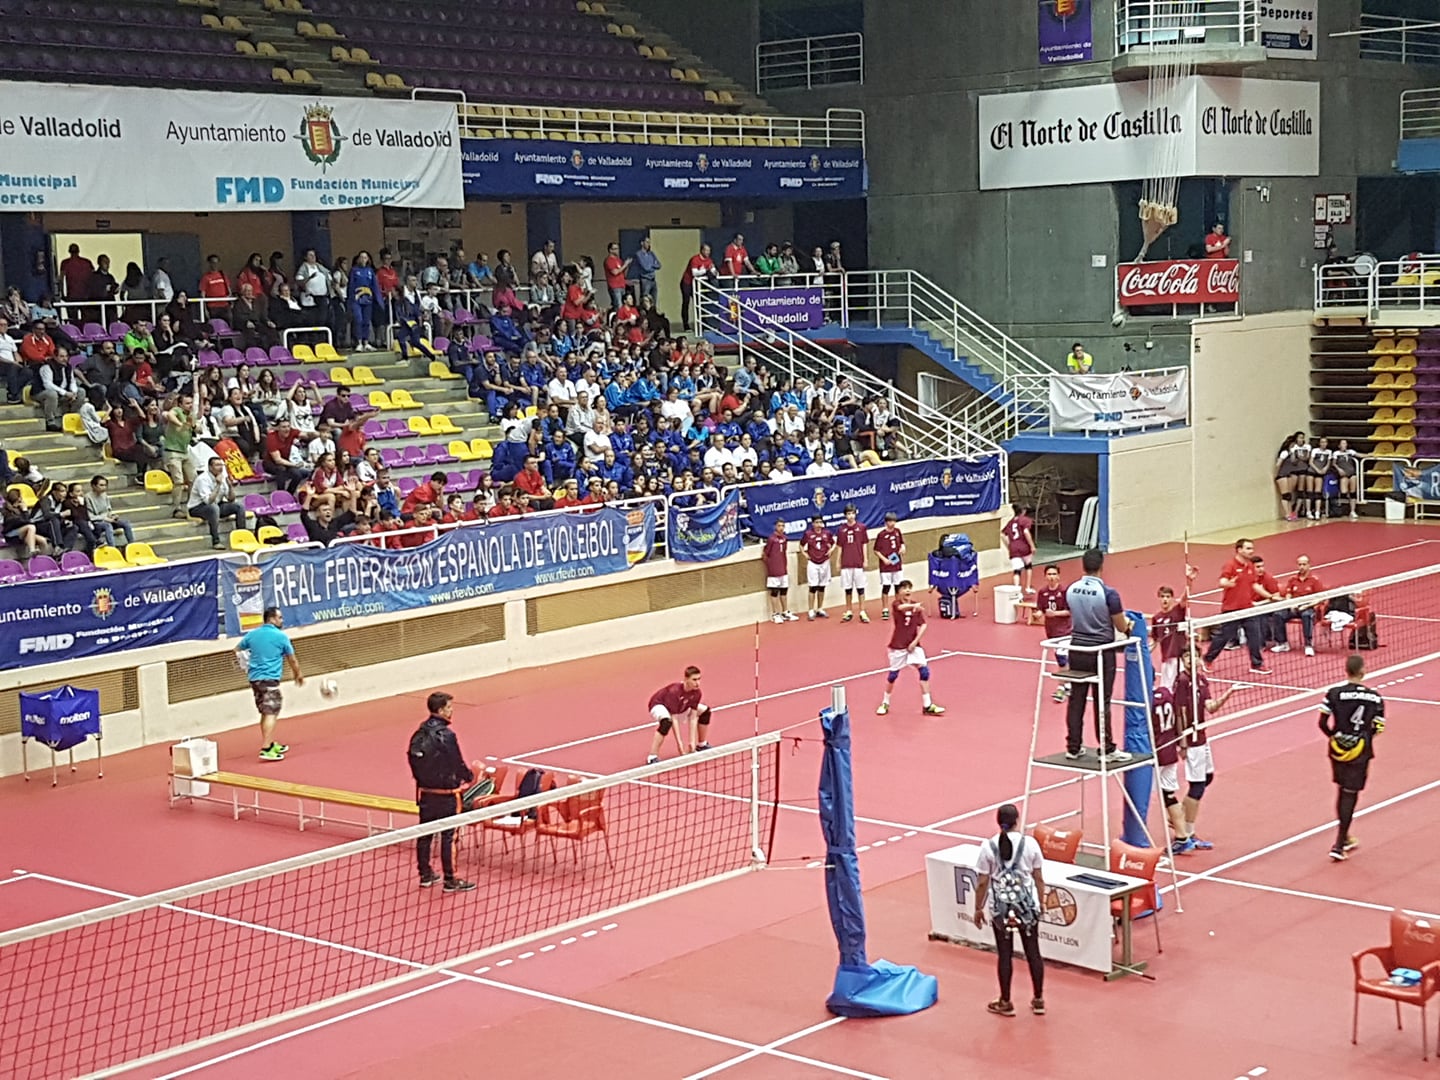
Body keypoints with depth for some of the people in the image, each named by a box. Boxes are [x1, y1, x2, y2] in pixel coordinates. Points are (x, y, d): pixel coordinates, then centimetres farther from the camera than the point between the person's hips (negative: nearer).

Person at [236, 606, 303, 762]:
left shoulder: (252, 634, 10)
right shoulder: (281, 636, -5)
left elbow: (237, 650, 23)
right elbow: (292, 659, 4)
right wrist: (298, 675, 20)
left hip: (254, 678, 7)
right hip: (269, 679, -7)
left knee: (266, 713, 19)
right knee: (271, 713, -11)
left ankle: (270, 744, 28)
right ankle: (266, 749, -21)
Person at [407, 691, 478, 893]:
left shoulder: (419, 734, 2)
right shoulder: (446, 736, -20)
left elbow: (414, 761, 8)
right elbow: (457, 764, -15)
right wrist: (470, 777, 4)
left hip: (425, 792, 7)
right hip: (446, 794, -7)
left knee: (425, 834, 15)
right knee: (448, 836, 0)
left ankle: (425, 875, 26)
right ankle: (450, 880, 5)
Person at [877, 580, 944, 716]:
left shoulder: (916, 606, 3)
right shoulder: (896, 604, -9)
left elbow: (923, 625, 2)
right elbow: (902, 607, -34)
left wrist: (915, 641, -10)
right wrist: (914, 606, -56)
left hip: (913, 645, 3)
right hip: (897, 646, -3)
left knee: (924, 670, -9)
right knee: (893, 675, 5)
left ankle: (927, 706, -3)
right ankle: (885, 703, 27)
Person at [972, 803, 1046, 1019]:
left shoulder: (989, 847, -9)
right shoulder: (1030, 843, -6)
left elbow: (982, 883, -6)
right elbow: (1038, 879, 2)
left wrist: (978, 908, 6)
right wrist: (1040, 903, 16)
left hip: (1001, 907, -1)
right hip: (1027, 904, 1)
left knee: (1005, 954, 9)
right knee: (1033, 952, 12)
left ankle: (1005, 1003, 19)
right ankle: (1038, 1000, 22)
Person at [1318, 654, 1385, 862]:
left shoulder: (1334, 694, -9)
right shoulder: (1375, 697, -8)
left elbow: (1323, 723, -9)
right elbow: (1377, 728, -3)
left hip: (1338, 749, 2)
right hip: (1360, 751, -2)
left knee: (1342, 791, 20)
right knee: (1350, 795, 3)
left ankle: (1345, 837, 31)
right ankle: (1338, 845, 0)